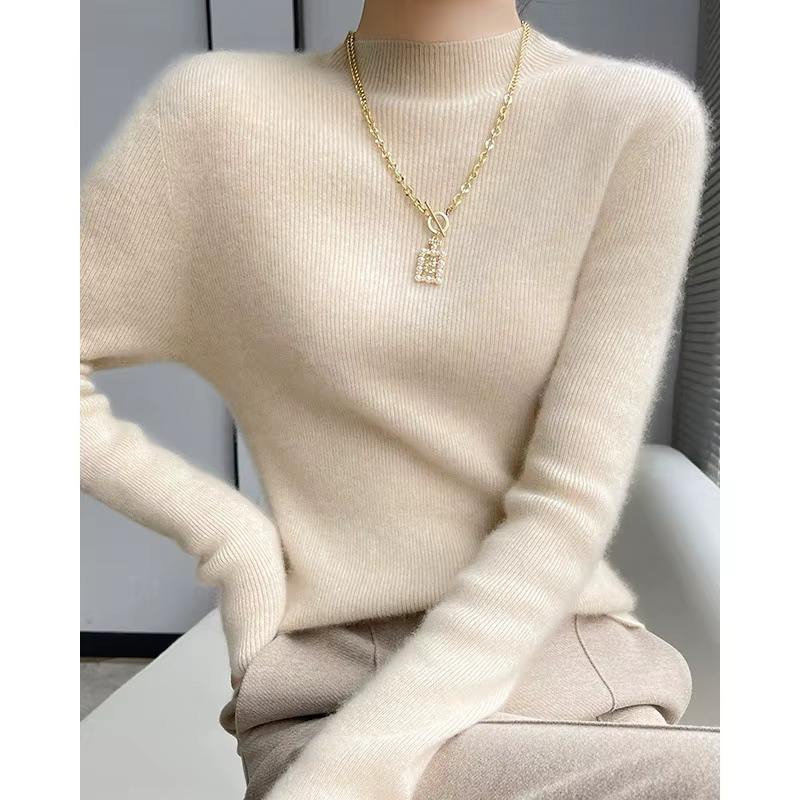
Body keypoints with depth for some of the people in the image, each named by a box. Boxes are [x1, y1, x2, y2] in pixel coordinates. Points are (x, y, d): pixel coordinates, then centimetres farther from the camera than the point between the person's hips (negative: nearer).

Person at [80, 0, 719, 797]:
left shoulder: (644, 120, -3)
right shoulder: (218, 112, -1)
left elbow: (572, 506, -10)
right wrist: (230, 542, -6)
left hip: (584, 694, 2)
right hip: (328, 705, -1)